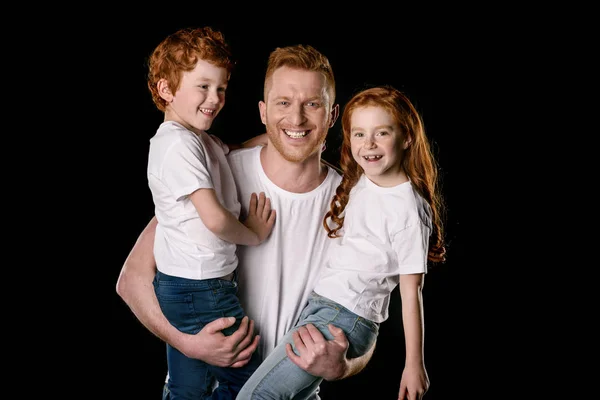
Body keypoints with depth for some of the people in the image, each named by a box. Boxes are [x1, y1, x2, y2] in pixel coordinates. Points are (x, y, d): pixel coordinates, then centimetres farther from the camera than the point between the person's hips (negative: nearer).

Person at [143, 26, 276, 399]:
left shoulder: (204, 141, 11)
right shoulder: (180, 144, -19)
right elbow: (214, 218, -25)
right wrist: (254, 234, -6)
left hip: (181, 285, 10)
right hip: (200, 290, -10)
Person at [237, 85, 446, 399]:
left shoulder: (408, 210, -14)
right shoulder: (358, 183, 9)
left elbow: (411, 293, -11)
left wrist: (414, 364, -8)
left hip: (346, 319, -8)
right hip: (319, 304, 8)